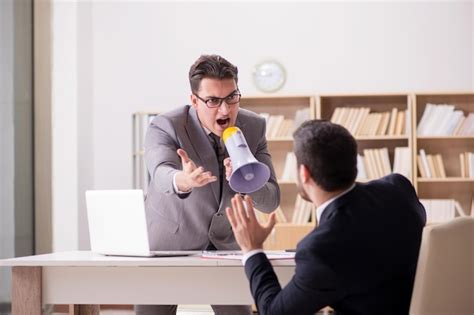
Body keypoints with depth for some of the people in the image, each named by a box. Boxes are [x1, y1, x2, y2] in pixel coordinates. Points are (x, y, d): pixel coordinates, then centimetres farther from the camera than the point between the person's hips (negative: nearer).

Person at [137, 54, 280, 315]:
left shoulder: (254, 127, -9)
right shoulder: (165, 127, -21)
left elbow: (271, 201, -12)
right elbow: (161, 173, -42)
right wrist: (181, 181, -66)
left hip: (225, 244, 3)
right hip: (168, 243, -3)